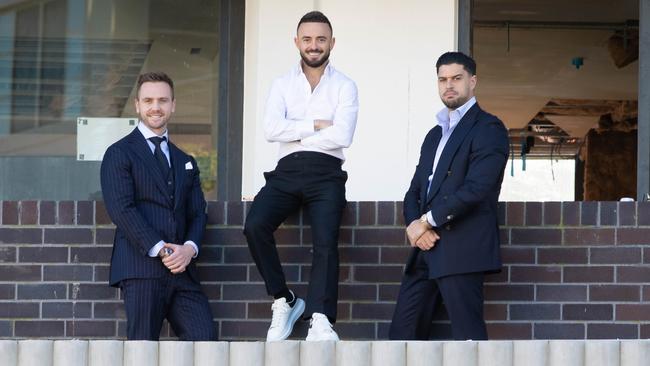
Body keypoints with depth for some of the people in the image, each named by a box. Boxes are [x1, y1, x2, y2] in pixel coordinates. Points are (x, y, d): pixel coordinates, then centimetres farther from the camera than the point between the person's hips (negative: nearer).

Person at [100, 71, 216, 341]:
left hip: (181, 268, 5)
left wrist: (189, 248, -6)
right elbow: (121, 208, -8)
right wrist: (160, 250, -16)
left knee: (205, 337, -10)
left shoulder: (185, 162, 24)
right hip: (140, 267, -5)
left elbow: (197, 213, 16)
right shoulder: (120, 154, 4)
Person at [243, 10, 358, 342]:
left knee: (325, 241, -25)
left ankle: (319, 320, -32)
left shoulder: (345, 87, 10)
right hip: (287, 171, 2)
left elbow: (342, 136, -6)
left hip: (326, 173, -2)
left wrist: (294, 134, -1)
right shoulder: (282, 85, 15)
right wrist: (316, 125, -6)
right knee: (255, 226, -24)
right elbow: (271, 130, -2)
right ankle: (283, 300, -9)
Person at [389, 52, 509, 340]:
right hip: (426, 249, 8)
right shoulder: (435, 134, 24)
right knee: (402, 333, 5)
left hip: (461, 250, -8)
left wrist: (427, 221, -10)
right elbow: (415, 189, 19)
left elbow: (476, 188, -16)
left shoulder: (488, 129, -3)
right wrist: (413, 224, -3)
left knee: (467, 334, -8)